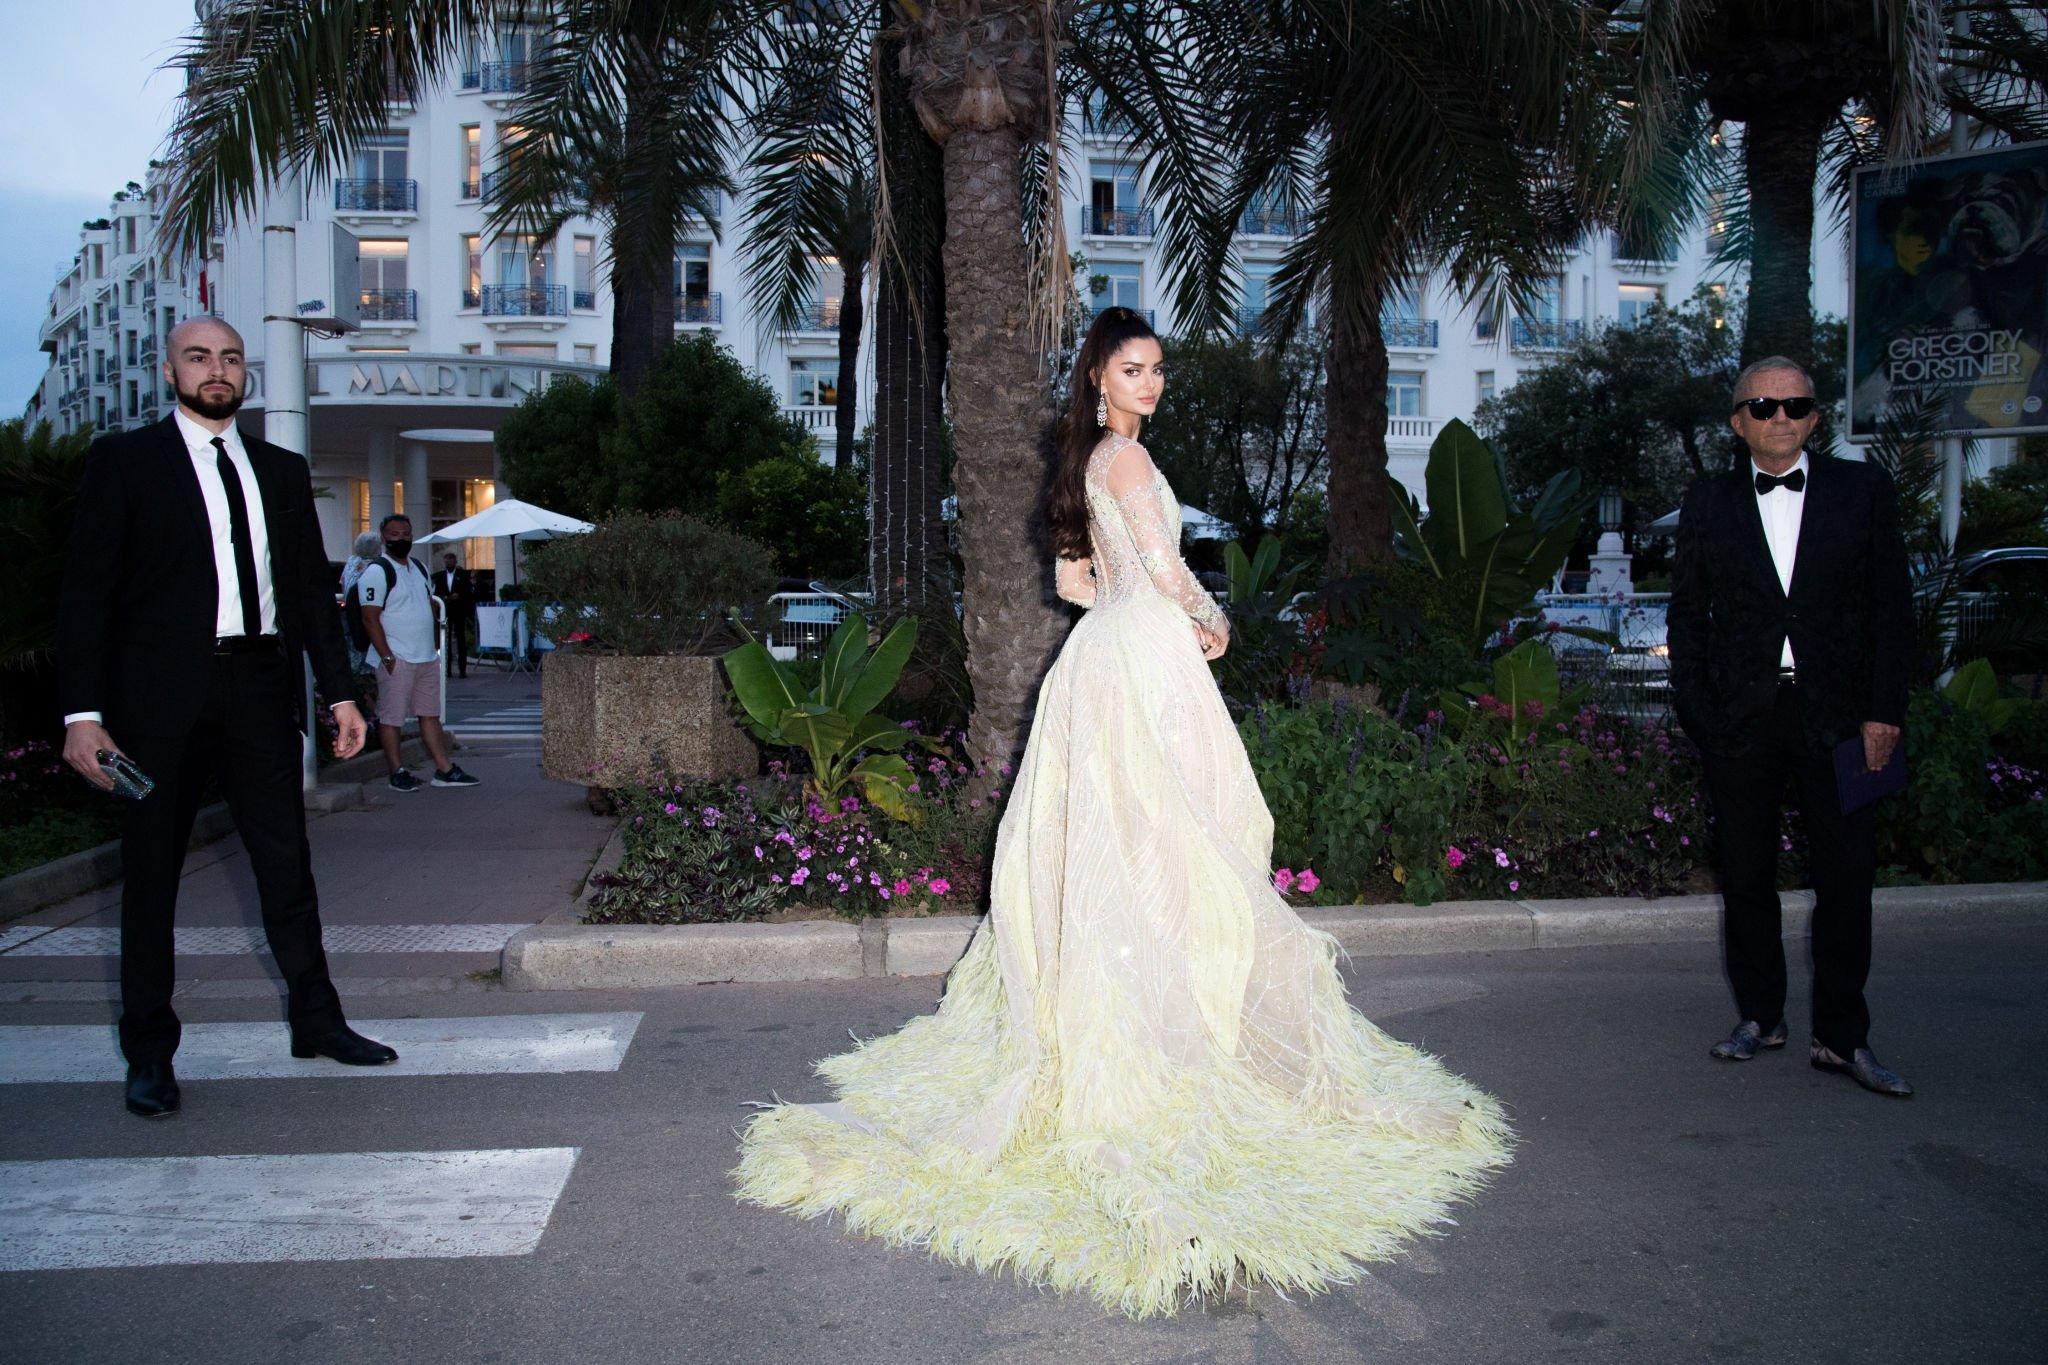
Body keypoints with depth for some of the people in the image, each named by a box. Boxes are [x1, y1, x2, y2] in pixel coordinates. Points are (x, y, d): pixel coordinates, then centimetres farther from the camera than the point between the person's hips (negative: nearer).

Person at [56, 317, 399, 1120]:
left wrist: (339, 690, 10)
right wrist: (82, 712, -10)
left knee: (287, 859, 8)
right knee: (151, 871, 5)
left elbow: (313, 587, 16)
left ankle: (315, 1021, 19)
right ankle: (150, 1052, 17)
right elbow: (86, 592, -2)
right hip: (162, 697, -3)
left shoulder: (282, 470, 15)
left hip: (261, 692, 3)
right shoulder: (124, 460, 2)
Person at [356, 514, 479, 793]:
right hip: (396, 659, -8)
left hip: (427, 657, 8)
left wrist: (433, 646, 15)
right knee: (391, 717, -1)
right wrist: (387, 657, -18)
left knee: (430, 715, 11)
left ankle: (445, 769, 13)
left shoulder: (418, 568, 16)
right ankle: (398, 772, 7)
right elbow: (370, 618, -14)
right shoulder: (377, 571, -9)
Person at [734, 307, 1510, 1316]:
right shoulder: (1124, 453, -9)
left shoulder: (1087, 459, 18)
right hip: (1148, 664, -9)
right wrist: (1210, 621, 5)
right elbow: (1167, 569, -13)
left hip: (1099, 658, 9)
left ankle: (1082, 1029, 18)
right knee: (1166, 852, -7)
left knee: (1099, 849, 11)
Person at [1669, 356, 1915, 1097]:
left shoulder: (1863, 488, 6)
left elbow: (1892, 606, 4)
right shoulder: (1708, 502, 8)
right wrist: (1695, 714, -1)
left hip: (1837, 715, 0)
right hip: (1740, 716, 1)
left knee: (1846, 876, 0)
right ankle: (1759, 1015, 23)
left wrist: (1884, 710, -3)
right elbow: (1687, 617, 8)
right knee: (1746, 874, 8)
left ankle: (1841, 1037, 10)